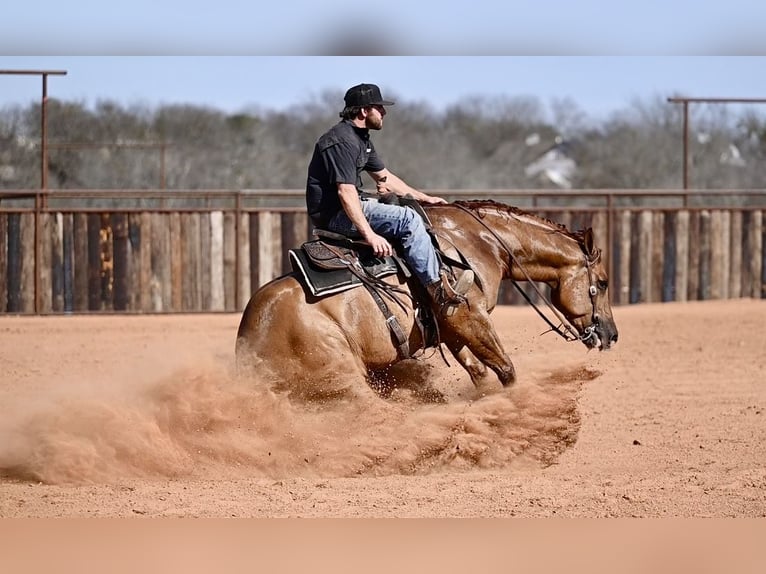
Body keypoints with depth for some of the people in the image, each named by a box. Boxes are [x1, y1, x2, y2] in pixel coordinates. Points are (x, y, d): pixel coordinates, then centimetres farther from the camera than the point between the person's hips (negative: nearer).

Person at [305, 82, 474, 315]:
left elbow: (384, 176, 26)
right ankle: (438, 289, -20)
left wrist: (423, 198, 25)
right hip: (335, 215, -12)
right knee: (408, 220, -21)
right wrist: (370, 235, -33)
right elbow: (345, 192, -28)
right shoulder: (342, 141, -19)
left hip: (353, 204, 12)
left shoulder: (361, 139, 15)